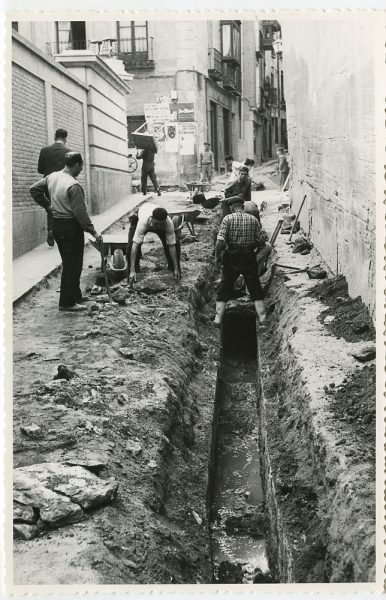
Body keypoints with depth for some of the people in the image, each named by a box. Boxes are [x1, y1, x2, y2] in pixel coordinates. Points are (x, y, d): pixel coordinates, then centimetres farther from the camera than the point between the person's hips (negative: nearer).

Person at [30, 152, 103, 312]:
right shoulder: (73, 186, -21)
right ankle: (67, 302, 3)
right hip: (71, 227, -9)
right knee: (73, 265, -1)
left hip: (56, 225, 9)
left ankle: (76, 295, 30)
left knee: (69, 263, 19)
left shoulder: (52, 177, 3)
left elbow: (34, 190, 14)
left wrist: (48, 206, 16)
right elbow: (80, 213, -23)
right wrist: (93, 232, -17)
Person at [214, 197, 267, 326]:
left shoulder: (228, 219, -5)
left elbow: (220, 241, -15)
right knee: (255, 289, 10)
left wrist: (217, 256, -4)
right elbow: (262, 241, 0)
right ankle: (262, 318, 6)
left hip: (231, 258, -1)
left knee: (224, 289, 7)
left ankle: (218, 319, 2)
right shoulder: (253, 219, 3)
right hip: (249, 258, 1)